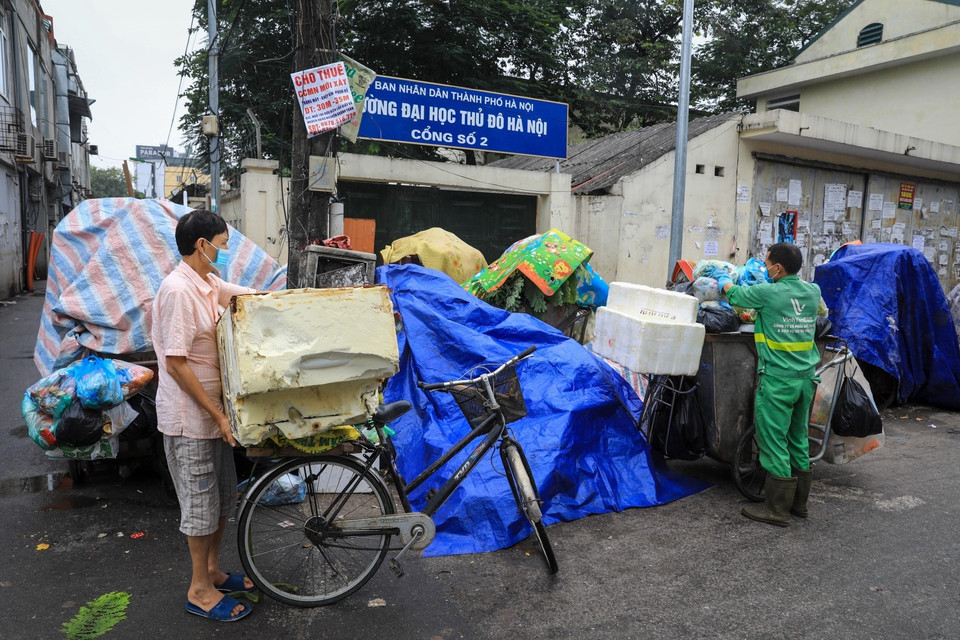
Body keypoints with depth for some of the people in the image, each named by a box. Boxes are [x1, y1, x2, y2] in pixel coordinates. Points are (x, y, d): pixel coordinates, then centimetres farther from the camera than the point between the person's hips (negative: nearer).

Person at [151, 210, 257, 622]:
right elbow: (176, 363, -23)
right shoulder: (177, 289, -21)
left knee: (223, 495, 18)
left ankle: (213, 570, 36)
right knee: (201, 501, 5)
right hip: (188, 416, -9)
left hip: (213, 409, 9)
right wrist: (218, 415, -19)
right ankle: (200, 590, 22)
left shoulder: (208, 284, 6)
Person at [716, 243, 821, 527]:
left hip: (778, 379, -7)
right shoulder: (813, 291, 5)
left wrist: (724, 282, 28)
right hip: (806, 378, 7)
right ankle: (799, 502, 26)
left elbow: (735, 294, 5)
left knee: (774, 441, -1)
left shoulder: (767, 293, -12)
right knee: (798, 439, 16)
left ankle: (777, 508, 5)